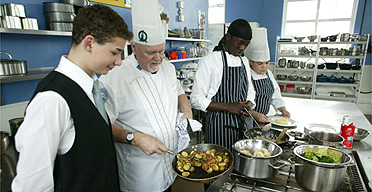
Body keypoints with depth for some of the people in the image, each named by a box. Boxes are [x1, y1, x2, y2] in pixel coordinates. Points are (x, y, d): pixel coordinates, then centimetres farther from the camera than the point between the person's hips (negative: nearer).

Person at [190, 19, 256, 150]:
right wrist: (229, 107, -19)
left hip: (244, 124, 6)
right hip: (220, 125, -6)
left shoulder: (244, 61, 11)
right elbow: (196, 100, -13)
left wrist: (248, 106, -4)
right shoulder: (209, 61, -10)